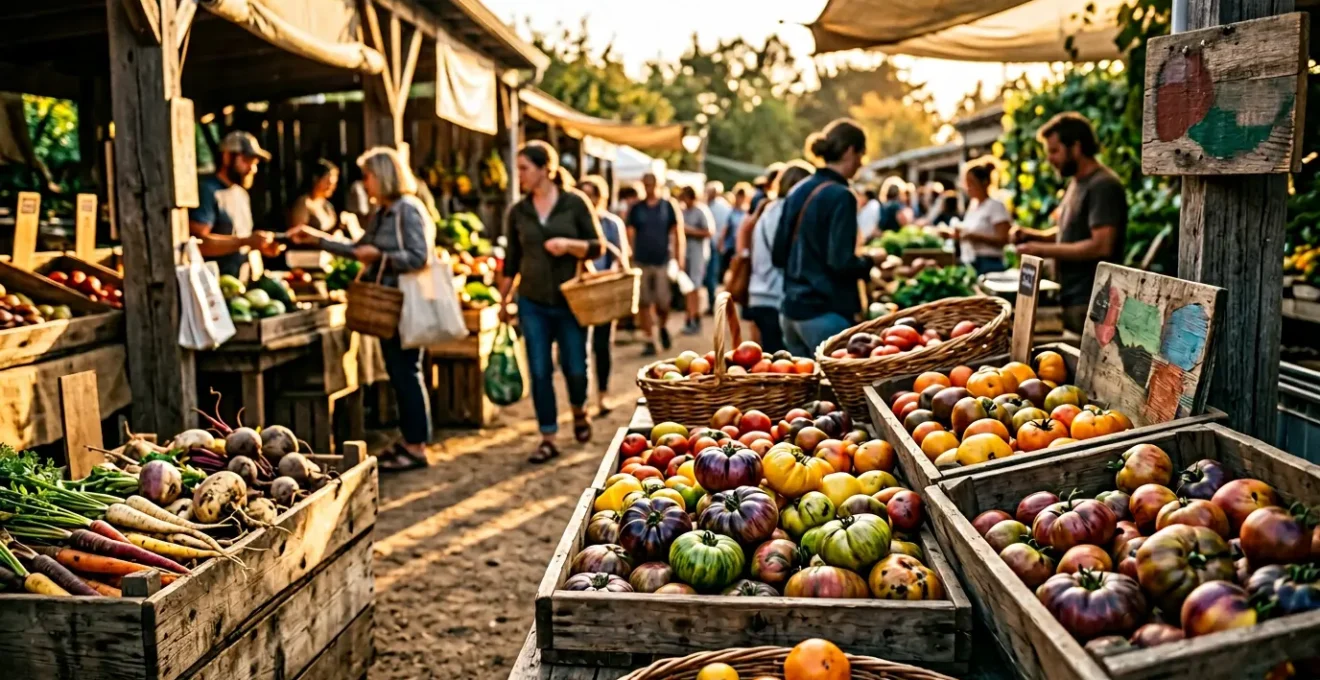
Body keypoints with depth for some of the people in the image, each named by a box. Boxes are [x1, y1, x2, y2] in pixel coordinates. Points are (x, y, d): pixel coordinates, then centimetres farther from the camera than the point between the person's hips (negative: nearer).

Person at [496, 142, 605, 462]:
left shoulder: (575, 203, -4)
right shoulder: (518, 211, 5)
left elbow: (598, 247, -3)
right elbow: (511, 260, 12)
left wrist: (568, 244, -21)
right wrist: (503, 300, 12)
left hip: (570, 299, -2)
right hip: (533, 303, 3)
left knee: (574, 367, 1)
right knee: (539, 372, 1)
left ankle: (579, 411, 34)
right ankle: (548, 438, 12)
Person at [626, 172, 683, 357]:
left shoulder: (667, 206, 3)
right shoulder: (636, 208, 5)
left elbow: (675, 232, 4)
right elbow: (629, 233, 4)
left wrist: (677, 256, 0)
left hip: (662, 260, -1)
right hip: (641, 261, 1)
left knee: (662, 302, -2)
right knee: (644, 303, 0)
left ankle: (662, 326, 29)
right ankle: (649, 341, 7)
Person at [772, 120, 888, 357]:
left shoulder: (798, 191, 9)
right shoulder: (840, 196, -14)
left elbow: (778, 256, 11)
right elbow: (842, 264, -19)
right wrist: (871, 260, -1)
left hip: (791, 309, 8)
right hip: (825, 313, -8)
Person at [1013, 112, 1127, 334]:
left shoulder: (1103, 186, -15)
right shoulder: (1076, 182, 14)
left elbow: (1101, 246, -23)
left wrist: (1044, 250, -18)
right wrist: (1032, 235, 6)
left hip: (1090, 303, -9)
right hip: (1071, 299, 9)